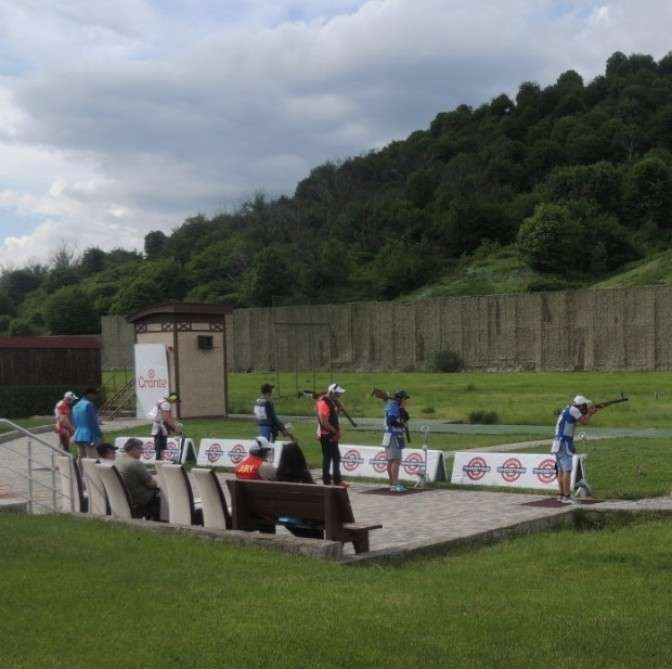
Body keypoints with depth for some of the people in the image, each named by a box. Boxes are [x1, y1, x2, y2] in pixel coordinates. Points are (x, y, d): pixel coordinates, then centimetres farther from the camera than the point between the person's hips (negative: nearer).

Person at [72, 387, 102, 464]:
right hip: (89, 436, -9)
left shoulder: (76, 406, 15)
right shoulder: (89, 404, -11)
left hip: (78, 436, 9)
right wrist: (100, 435, -9)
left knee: (80, 460, 10)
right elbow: (94, 422, -12)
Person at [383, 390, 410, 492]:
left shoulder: (397, 407, 17)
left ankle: (392, 484, 15)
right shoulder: (393, 407, -14)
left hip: (394, 436, 11)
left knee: (391, 461, 11)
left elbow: (406, 417, 18)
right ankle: (395, 485, -19)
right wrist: (402, 424, -13)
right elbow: (390, 421, -25)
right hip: (393, 437, -11)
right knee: (396, 461, -14)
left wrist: (402, 408, 3)